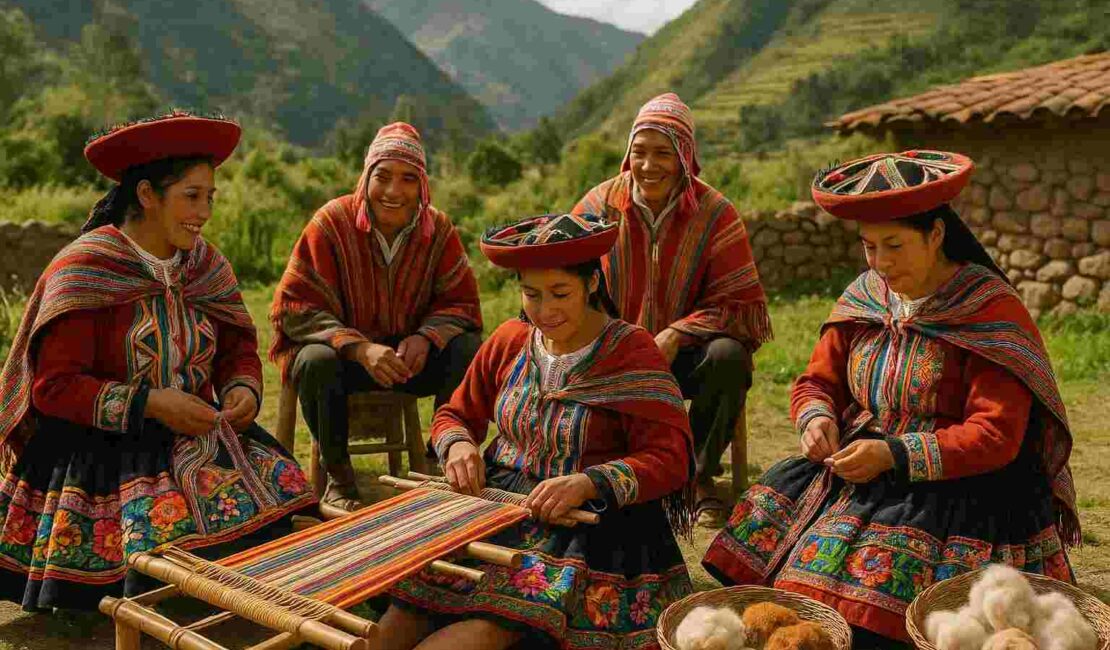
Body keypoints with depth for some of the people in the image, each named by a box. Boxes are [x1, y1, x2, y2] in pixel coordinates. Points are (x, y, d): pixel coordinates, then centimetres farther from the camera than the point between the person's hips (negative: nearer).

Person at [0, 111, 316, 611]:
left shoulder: (205, 264, 7)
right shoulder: (83, 269, -10)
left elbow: (238, 348, 13)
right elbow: (53, 385, -12)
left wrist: (244, 389, -9)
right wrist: (149, 403, -21)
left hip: (198, 433, 5)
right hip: (105, 447, -5)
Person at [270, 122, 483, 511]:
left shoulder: (438, 229, -6)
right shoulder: (332, 223, -15)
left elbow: (461, 303, -4)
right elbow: (294, 308, -18)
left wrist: (426, 338, -28)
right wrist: (360, 348, -34)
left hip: (409, 354, 3)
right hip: (343, 354, -2)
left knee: (469, 347, -23)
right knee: (317, 360, -35)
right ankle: (338, 476, -11)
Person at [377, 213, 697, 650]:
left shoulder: (632, 352, -8)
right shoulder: (509, 341, 7)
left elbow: (669, 460, -13)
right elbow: (455, 415, 17)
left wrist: (588, 483, -29)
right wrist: (457, 444, -8)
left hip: (589, 518, -4)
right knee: (407, 609, -21)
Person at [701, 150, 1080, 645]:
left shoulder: (991, 311, -11)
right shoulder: (864, 298, 6)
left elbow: (996, 436, -15)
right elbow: (816, 383, 14)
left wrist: (895, 454, -22)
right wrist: (816, 418, -9)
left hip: (957, 488, -6)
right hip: (859, 470, 6)